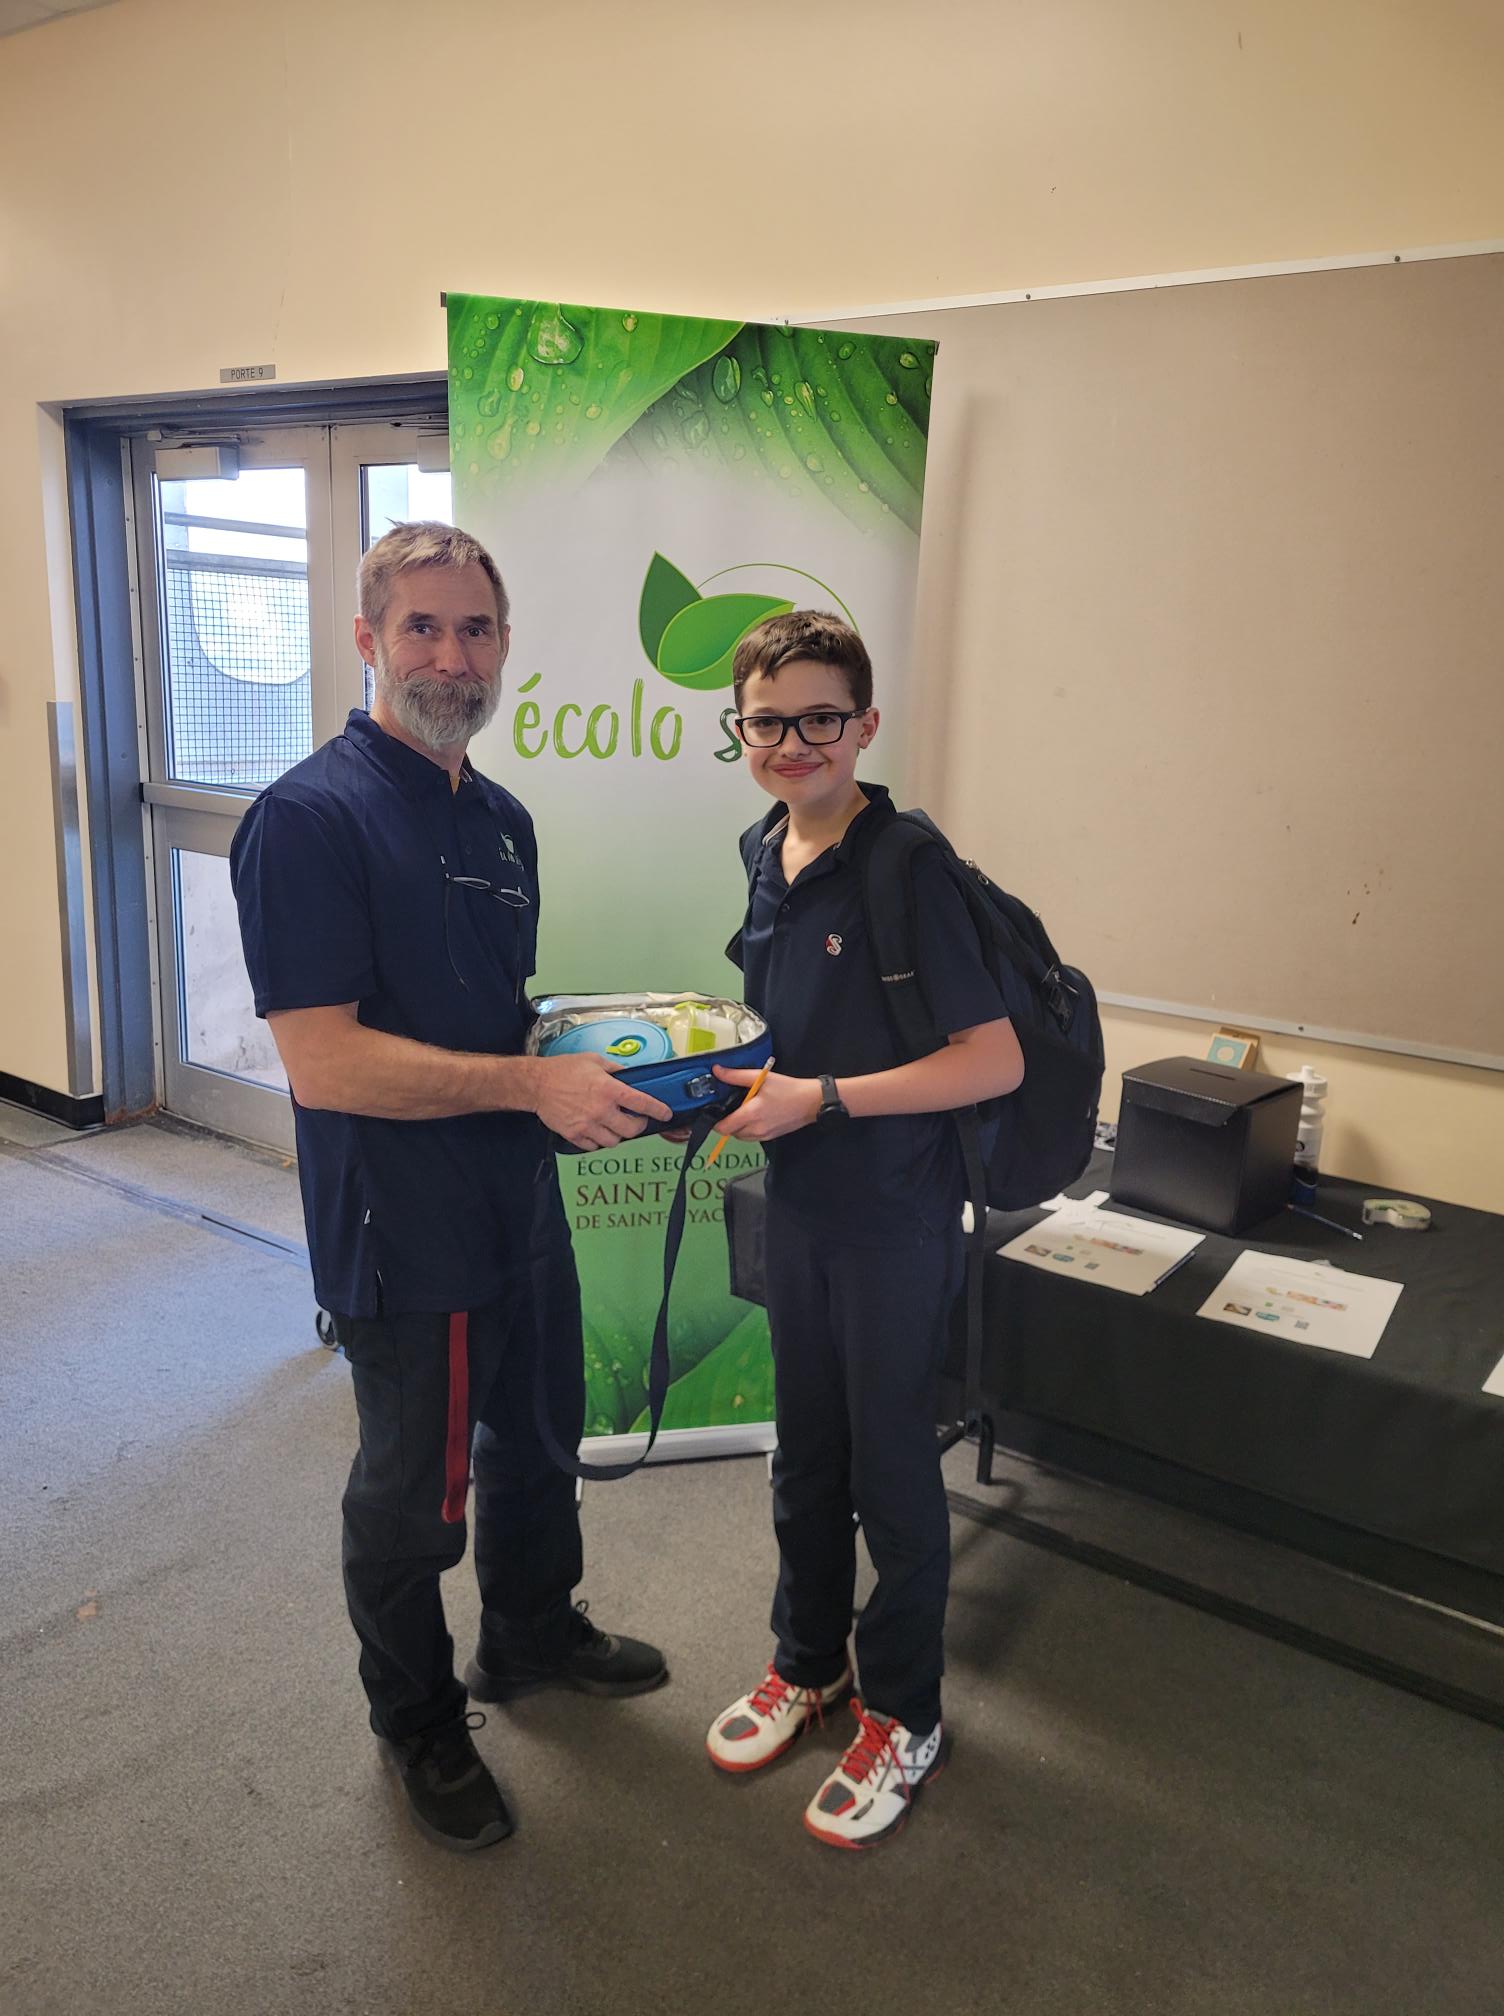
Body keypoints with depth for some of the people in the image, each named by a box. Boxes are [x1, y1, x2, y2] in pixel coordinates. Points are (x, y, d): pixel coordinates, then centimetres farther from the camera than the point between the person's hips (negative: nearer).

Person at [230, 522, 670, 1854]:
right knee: (411, 1492, 13)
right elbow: (323, 1061, -26)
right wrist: (532, 1082, -27)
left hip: (520, 1207, 8)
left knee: (539, 1440, 25)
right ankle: (421, 1727, 39)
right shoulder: (310, 818, -19)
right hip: (403, 1233, -8)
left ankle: (534, 1635, 52)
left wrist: (606, 1060, 0)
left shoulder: (503, 819, 7)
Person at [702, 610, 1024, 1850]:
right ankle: (809, 1663, 42)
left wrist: (824, 1099, -23)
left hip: (896, 1221, -7)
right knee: (806, 1457, 21)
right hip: (799, 1205, 7)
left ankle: (905, 1715, 31)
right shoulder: (767, 853, 4)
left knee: (892, 1470, 9)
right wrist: (740, 1080, 1)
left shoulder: (908, 870, -19)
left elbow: (996, 1061, -23)